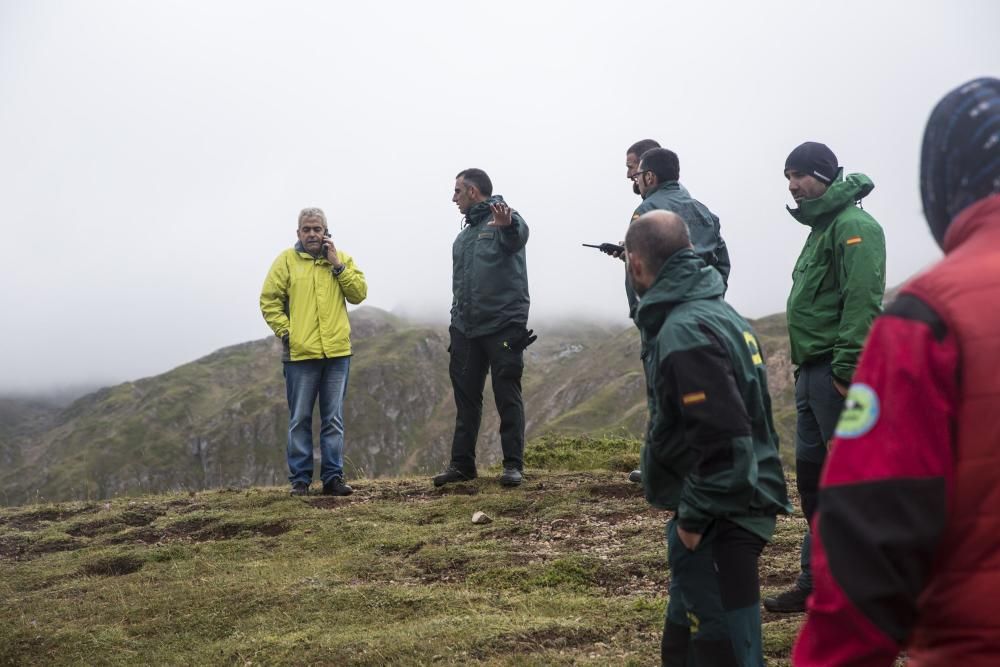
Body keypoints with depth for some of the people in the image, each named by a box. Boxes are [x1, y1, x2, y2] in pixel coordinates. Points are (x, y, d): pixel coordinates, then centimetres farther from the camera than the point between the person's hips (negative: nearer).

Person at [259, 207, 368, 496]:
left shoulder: (342, 259, 10)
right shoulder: (286, 260, 3)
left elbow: (359, 293, 0)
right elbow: (269, 300, 1)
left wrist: (337, 264, -6)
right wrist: (285, 332, -7)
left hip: (337, 352, 2)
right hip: (300, 353, -2)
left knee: (333, 419, 5)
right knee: (300, 420, 3)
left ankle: (333, 477, 10)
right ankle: (300, 479, 8)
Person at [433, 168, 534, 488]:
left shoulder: (506, 218, -6)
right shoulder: (466, 234, 19)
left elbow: (518, 237, -31)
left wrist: (507, 227, -54)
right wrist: (456, 319, 16)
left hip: (503, 325, -7)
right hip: (466, 327, 7)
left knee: (508, 396, -2)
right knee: (466, 397, 10)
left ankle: (513, 465, 2)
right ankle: (462, 463, 16)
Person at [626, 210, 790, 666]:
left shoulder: (685, 332, -21)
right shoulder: (715, 311, 11)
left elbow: (724, 439, -26)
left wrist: (693, 516, -18)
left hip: (719, 523, -10)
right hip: (737, 507, 10)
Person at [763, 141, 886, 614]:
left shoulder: (853, 226, -12)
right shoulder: (821, 228, 20)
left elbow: (862, 301, -21)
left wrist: (846, 368, -24)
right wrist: (809, 367, 19)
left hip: (836, 372, -10)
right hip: (813, 371, 10)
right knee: (811, 474, 13)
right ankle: (816, 581, 22)